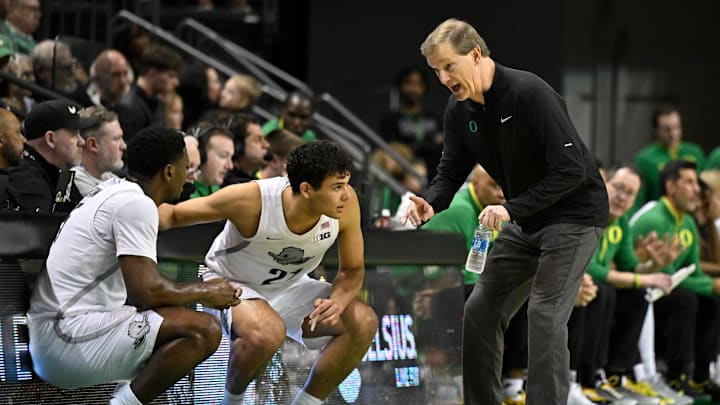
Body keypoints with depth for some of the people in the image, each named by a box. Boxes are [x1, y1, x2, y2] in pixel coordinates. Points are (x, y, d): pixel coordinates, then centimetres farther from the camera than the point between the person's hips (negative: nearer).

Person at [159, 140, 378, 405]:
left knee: (364, 323, -16)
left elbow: (352, 270, -6)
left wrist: (338, 301, -28)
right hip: (231, 284, -5)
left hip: (289, 287, 5)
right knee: (267, 333, -37)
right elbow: (173, 215, -19)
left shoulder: (346, 203, -23)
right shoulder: (251, 200, -33)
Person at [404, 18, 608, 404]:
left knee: (545, 314, -18)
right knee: (481, 309, 5)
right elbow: (451, 170, 5)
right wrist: (431, 203, -18)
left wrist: (512, 208, -32)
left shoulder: (530, 93, -26)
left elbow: (571, 170, -28)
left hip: (575, 212, -8)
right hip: (525, 221, 8)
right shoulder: (460, 108, -2)